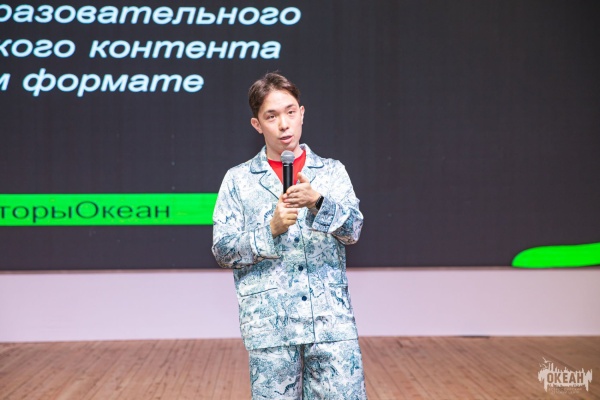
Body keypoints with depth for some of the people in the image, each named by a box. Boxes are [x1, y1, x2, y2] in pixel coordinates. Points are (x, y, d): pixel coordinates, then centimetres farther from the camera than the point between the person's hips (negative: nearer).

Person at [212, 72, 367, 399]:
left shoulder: (332, 171, 9)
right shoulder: (238, 180, 5)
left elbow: (352, 230, -3)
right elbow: (223, 250, 2)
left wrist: (318, 202, -22)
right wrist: (271, 230, -14)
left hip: (331, 320, 1)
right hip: (269, 324, -1)